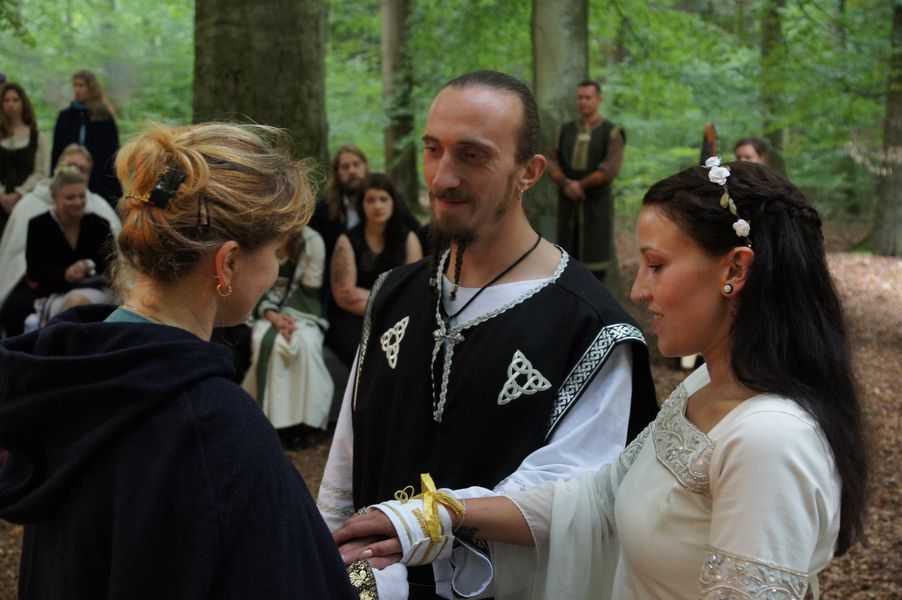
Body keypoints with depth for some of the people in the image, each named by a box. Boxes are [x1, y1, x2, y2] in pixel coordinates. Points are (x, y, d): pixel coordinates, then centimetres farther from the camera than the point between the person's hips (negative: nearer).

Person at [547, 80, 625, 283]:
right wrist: (566, 184, -18)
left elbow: (610, 169, -13)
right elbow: (552, 165, 1)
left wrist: (581, 185, -15)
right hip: (568, 204, 3)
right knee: (568, 252, 4)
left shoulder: (612, 133, -1)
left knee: (596, 253, -3)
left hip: (597, 203, -3)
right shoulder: (564, 131, 10)